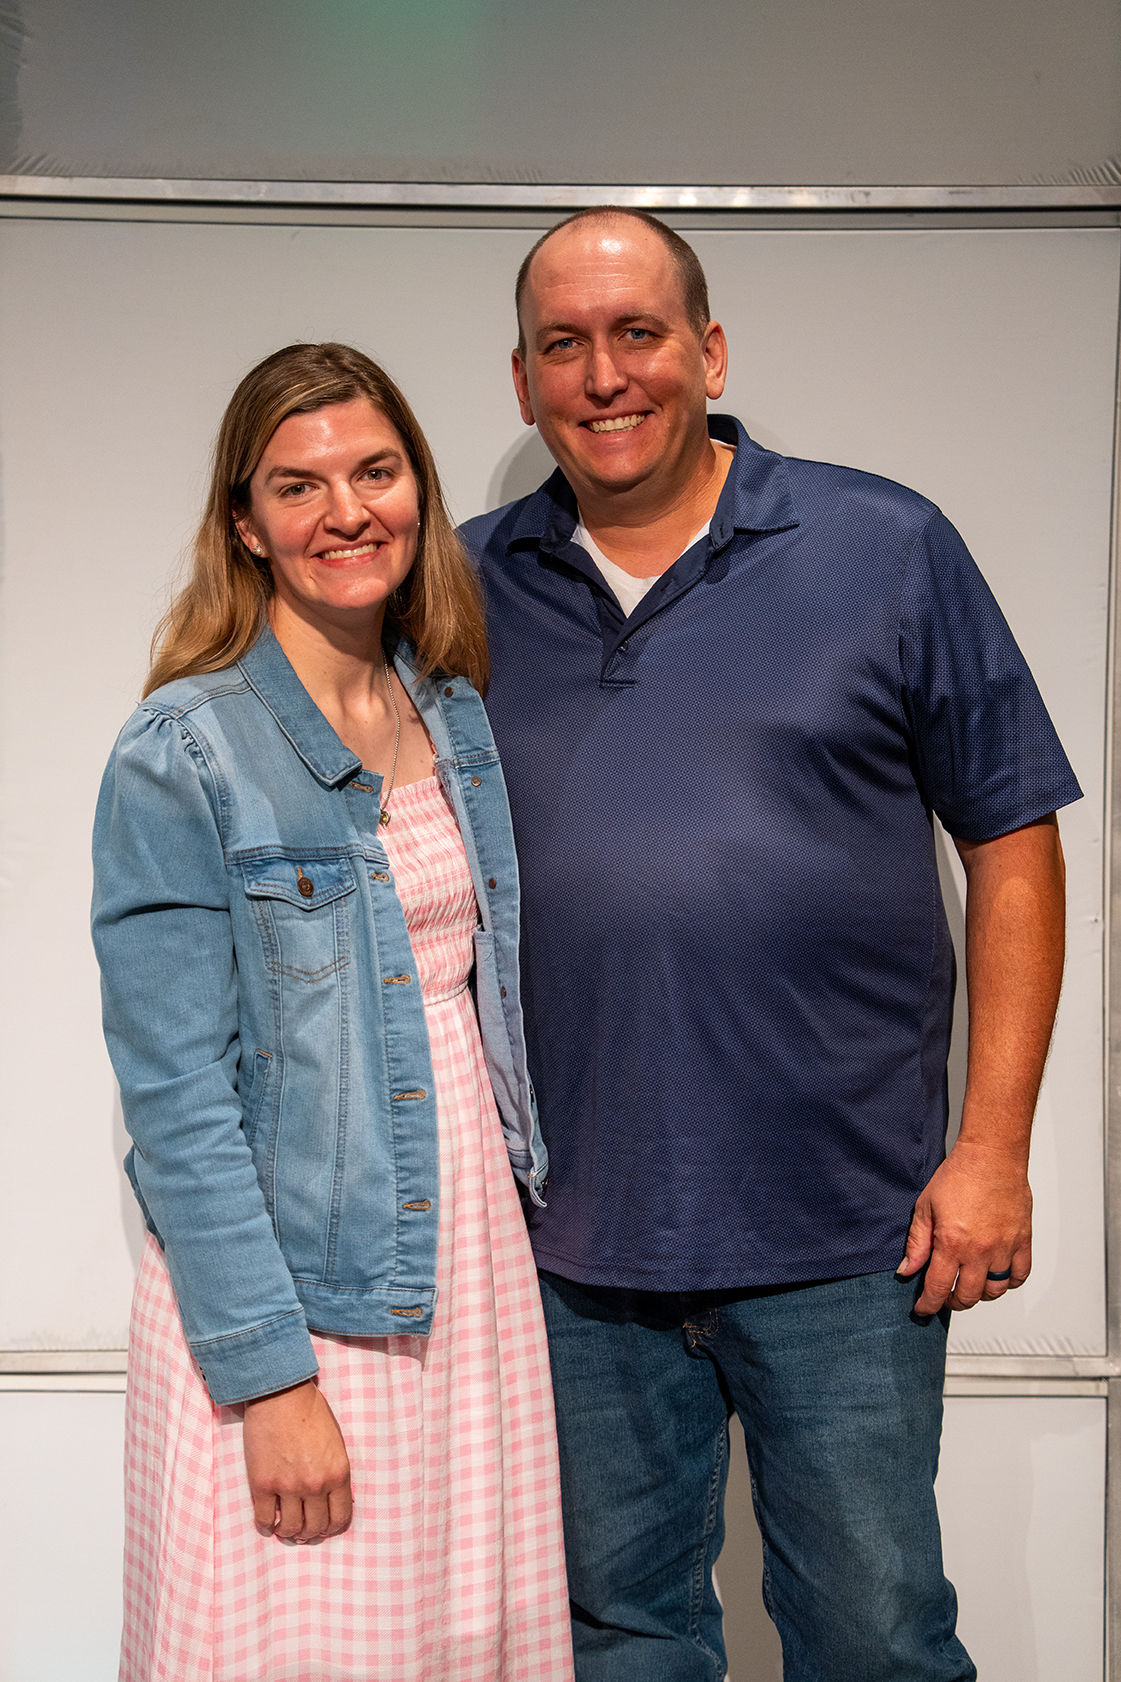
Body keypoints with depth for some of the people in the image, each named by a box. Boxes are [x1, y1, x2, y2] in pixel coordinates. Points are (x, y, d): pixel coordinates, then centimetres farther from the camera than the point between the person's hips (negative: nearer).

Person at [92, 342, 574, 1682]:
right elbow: (178, 1095, -16)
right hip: (279, 1282, -5)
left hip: (468, 1254, 6)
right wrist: (270, 1374, -17)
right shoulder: (181, 754, -13)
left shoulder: (458, 717, 6)